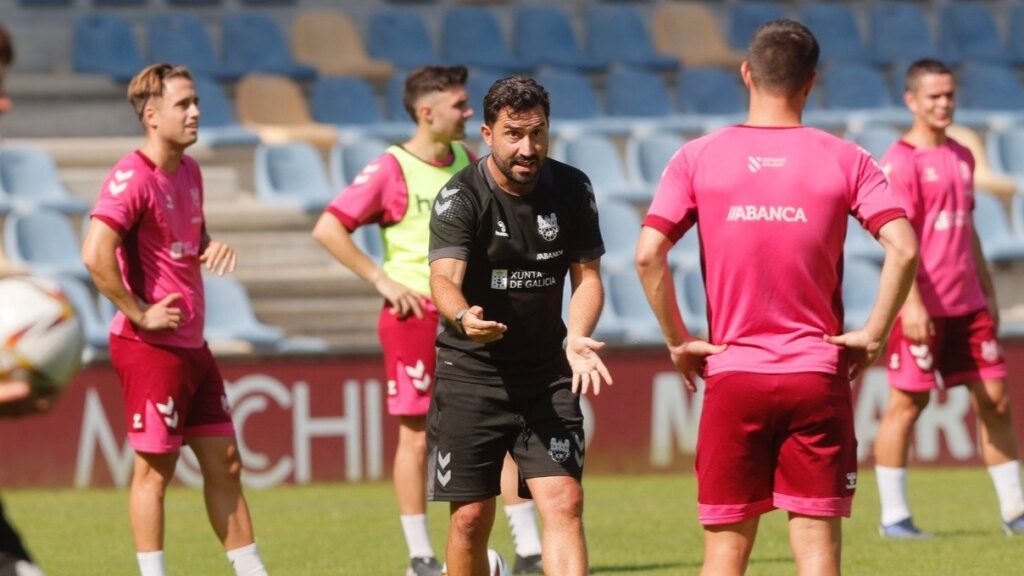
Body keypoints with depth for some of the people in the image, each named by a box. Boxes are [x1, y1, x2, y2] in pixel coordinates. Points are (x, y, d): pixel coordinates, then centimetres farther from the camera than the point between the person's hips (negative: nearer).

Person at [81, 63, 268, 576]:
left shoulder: (189, 171, 12)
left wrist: (213, 247, 4)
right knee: (155, 470, -2)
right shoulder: (132, 177, -17)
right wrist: (140, 314, -21)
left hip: (192, 345, 9)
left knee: (224, 464, 12)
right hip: (151, 347, -9)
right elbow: (95, 255, -28)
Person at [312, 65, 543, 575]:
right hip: (415, 318, -6)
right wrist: (382, 279, -15)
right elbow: (327, 229, -14)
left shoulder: (466, 161, 8)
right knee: (417, 437, 1)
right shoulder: (391, 170, -11)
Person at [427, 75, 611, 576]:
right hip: (469, 372, -2)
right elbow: (444, 277, -27)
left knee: (564, 501, -12)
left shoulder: (571, 190, -2)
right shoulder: (461, 197, -13)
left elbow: (587, 275, 2)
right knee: (471, 518, 2)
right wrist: (463, 317, -50)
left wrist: (577, 338, -19)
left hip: (547, 373, 2)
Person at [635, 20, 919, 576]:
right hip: (819, 374, 0)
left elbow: (648, 254, -9)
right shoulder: (845, 160, 0)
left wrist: (678, 341, 1)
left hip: (732, 372, 0)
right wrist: (872, 335, -2)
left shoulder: (697, 158, 0)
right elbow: (904, 249, -11)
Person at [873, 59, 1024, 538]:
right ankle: (893, 515, 5)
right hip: (923, 306, -7)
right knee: (906, 404, -2)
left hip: (967, 304, 7)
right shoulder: (901, 162, -9)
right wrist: (911, 303, -23)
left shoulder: (961, 157, 15)